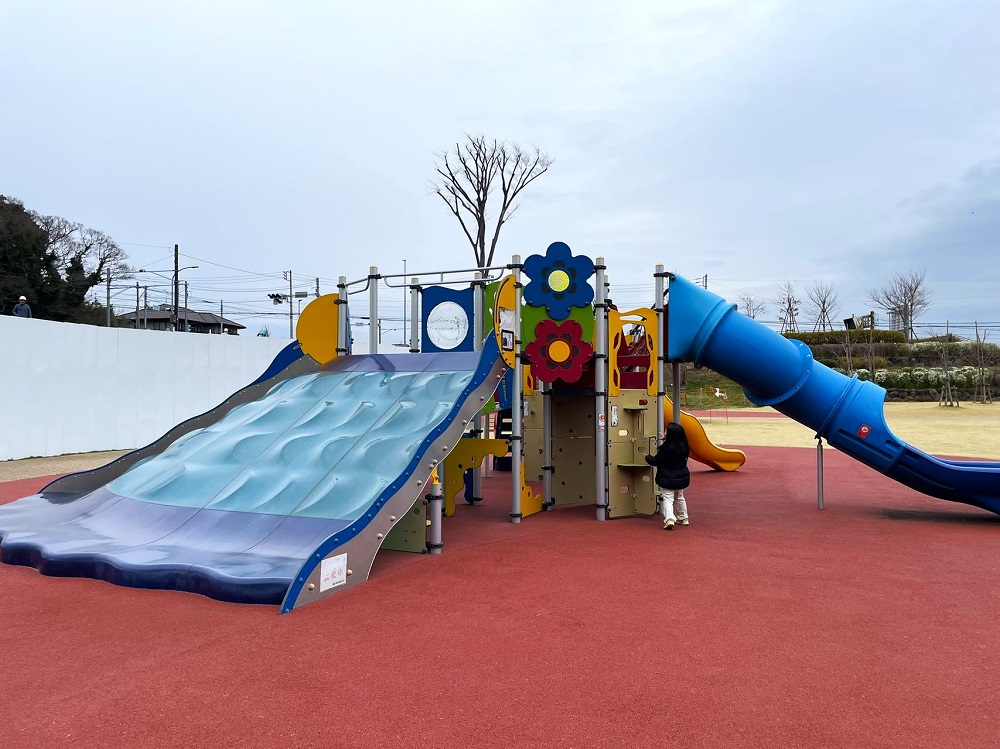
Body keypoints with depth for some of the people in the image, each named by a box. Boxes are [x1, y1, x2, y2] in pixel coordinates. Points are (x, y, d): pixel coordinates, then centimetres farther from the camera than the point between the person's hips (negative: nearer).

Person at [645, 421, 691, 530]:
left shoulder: (665, 447, -20)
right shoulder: (684, 446, -2)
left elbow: (655, 461, -15)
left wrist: (647, 457, 7)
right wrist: (666, 440, 25)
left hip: (667, 478, -6)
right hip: (682, 477, 7)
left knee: (667, 499, -4)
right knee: (679, 497, 25)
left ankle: (669, 519, -22)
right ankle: (683, 518, 35)